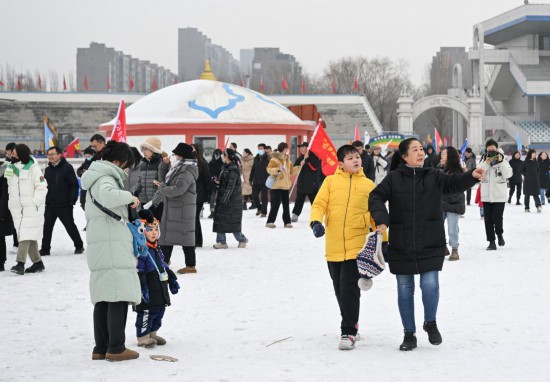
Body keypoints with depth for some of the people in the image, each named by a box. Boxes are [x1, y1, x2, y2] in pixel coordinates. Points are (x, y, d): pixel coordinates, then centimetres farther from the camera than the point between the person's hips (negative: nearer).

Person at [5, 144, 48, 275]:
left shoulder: (33, 167, -10)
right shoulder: (11, 168, 10)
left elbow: (42, 187, -10)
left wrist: (35, 202, -15)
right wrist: (11, 203, 13)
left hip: (32, 208, -7)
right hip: (17, 208, 7)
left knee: (26, 235, -14)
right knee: (27, 236, 8)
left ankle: (20, 263, -20)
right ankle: (37, 263, 15)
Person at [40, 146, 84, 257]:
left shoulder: (67, 168, -8)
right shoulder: (48, 170, 11)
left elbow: (74, 185, -11)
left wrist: (73, 200, -16)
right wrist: (44, 200, 9)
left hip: (64, 205, -6)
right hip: (50, 205, 6)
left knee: (70, 226, 2)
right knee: (47, 227, 3)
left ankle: (79, 246, 18)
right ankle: (45, 249, 11)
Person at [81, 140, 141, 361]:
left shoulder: (96, 179, 22)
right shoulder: (106, 179, -11)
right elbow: (108, 196, -34)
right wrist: (129, 197, -18)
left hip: (100, 248, 10)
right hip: (112, 246, -10)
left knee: (103, 298, 10)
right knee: (118, 296, -8)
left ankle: (101, 348, 13)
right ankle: (116, 348, -7)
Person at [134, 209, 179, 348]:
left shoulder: (157, 249, 15)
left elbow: (164, 266, 25)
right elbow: (139, 271, -22)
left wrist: (172, 280, 22)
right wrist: (142, 287, -26)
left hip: (161, 290, 10)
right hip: (148, 293, -9)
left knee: (159, 312, 16)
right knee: (146, 313, -5)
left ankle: (152, 333, 29)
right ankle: (143, 337, 4)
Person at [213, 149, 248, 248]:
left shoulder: (233, 170, -15)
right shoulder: (225, 167, 13)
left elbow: (231, 186, -19)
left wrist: (225, 199, -23)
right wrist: (218, 182, 0)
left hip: (232, 199, -9)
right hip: (223, 198, 9)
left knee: (232, 221, -1)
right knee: (220, 220, 4)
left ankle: (242, 239, 17)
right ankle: (221, 242, 6)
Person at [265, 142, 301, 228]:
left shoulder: (288, 160, 14)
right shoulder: (274, 159, -10)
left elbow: (291, 170, 22)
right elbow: (269, 169, -17)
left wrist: (299, 167, 10)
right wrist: (277, 170, -32)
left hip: (285, 186, 7)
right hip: (276, 186, -7)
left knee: (286, 204, 9)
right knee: (276, 204, -11)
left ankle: (287, 222, 16)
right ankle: (270, 221, -4)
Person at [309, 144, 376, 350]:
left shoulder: (368, 185, 7)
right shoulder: (331, 181, 6)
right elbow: (319, 204, 1)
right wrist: (315, 222, -19)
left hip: (357, 245, -2)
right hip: (334, 246, 2)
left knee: (349, 288, -11)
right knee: (339, 289, 11)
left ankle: (348, 332, -5)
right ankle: (351, 324, 30)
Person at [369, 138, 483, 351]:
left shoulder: (433, 176, 4)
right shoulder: (393, 178, -2)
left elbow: (454, 183, -5)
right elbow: (376, 197, -7)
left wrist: (472, 176, -24)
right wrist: (381, 219, -24)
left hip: (430, 244, 0)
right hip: (401, 245, 0)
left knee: (430, 284, -11)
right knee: (405, 289, 7)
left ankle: (431, 323, 17)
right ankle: (409, 334, 21)